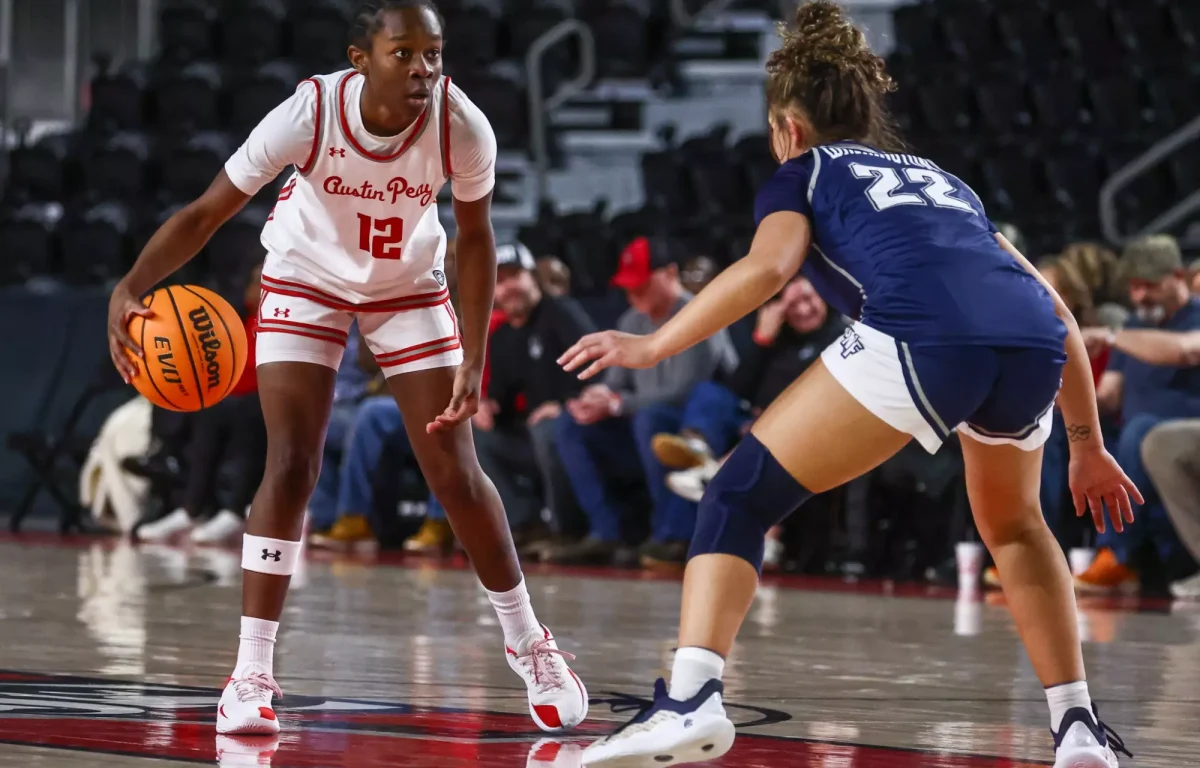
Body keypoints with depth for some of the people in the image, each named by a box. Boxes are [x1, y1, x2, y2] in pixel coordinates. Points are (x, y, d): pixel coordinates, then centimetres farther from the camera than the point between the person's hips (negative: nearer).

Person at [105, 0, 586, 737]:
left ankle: (531, 647, 18)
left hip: (409, 286, 1)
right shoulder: (309, 113, -33)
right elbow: (207, 212, -27)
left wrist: (473, 361, -14)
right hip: (307, 281, -1)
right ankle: (251, 676, -5)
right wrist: (132, 287, -42)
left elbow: (475, 238, -10)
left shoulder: (462, 127, -29)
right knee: (290, 469, -12)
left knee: (456, 472, -1)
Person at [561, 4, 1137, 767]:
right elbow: (1059, 314, 34)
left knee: (739, 497, 6)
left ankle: (690, 700, -13)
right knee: (1013, 524, 34)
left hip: (920, 338, -5)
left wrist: (653, 346, 4)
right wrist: (1088, 443, 40)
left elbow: (769, 266, 2)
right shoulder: (942, 179, 39)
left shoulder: (803, 174, 25)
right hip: (1033, 347, 5)